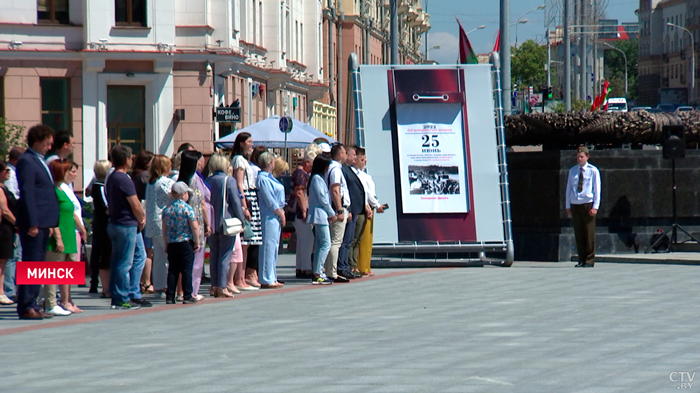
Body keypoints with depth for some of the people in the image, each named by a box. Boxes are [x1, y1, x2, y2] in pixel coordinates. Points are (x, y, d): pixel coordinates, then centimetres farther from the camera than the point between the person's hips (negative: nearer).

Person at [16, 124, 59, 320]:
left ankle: (32, 305, 14)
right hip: (33, 222, -9)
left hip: (44, 222, 9)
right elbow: (27, 193, -16)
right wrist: (32, 224, -20)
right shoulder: (26, 161, -10)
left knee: (38, 265, 10)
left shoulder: (41, 161, 19)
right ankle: (25, 307, -5)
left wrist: (50, 223, 18)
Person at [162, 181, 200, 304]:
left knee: (172, 271, 7)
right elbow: (195, 227, -11)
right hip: (186, 243, -4)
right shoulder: (187, 208, -9)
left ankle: (170, 297, 4)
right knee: (187, 270, 1)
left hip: (171, 244, 4)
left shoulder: (166, 210, 6)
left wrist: (167, 243, 19)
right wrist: (197, 242, -2)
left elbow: (164, 229, 10)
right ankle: (187, 296, 1)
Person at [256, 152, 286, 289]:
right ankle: (266, 280, -7)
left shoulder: (269, 177, 16)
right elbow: (270, 200, -17)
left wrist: (281, 212, 9)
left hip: (275, 215, 10)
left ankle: (271, 278, 17)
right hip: (269, 216, -10)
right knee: (269, 245, -8)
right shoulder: (263, 178, -15)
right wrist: (281, 214, -10)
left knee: (274, 246, 12)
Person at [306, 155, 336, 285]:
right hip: (320, 215, -10)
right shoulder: (317, 178, -11)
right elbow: (322, 199, -15)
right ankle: (317, 274, -17)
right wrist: (332, 214, -7)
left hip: (321, 215, 10)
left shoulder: (319, 178, 19)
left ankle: (317, 274, 10)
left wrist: (330, 214, 10)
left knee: (319, 245, 10)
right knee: (326, 244, -13)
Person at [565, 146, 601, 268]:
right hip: (575, 204, 4)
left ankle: (590, 260, 3)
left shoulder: (593, 171, 1)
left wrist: (595, 207, -7)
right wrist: (568, 206, 10)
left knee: (589, 233, -2)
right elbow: (568, 188, 15)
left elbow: (597, 189, 0)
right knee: (578, 233, 4)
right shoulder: (572, 171, 11)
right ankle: (581, 260, 10)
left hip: (588, 204, -4)